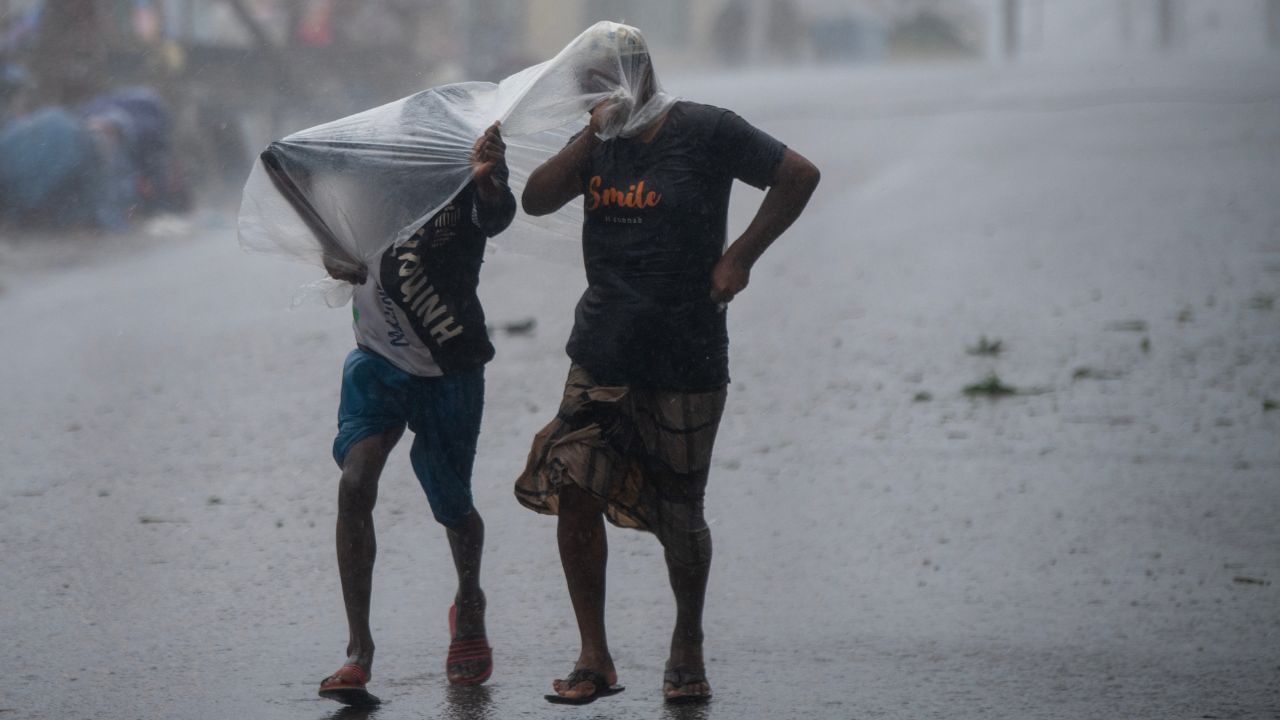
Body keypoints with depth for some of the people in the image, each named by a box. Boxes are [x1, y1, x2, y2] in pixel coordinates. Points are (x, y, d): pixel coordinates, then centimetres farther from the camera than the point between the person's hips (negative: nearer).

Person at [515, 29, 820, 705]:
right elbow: (536, 199, 0)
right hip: (600, 355, 4)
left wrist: (739, 256, -7)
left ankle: (687, 648, 27)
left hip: (685, 362, -4)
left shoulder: (705, 131, -4)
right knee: (574, 490, -10)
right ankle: (594, 660, -3)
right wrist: (594, 133, -10)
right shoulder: (600, 144, 11)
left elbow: (799, 175, -4)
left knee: (679, 516, 4)